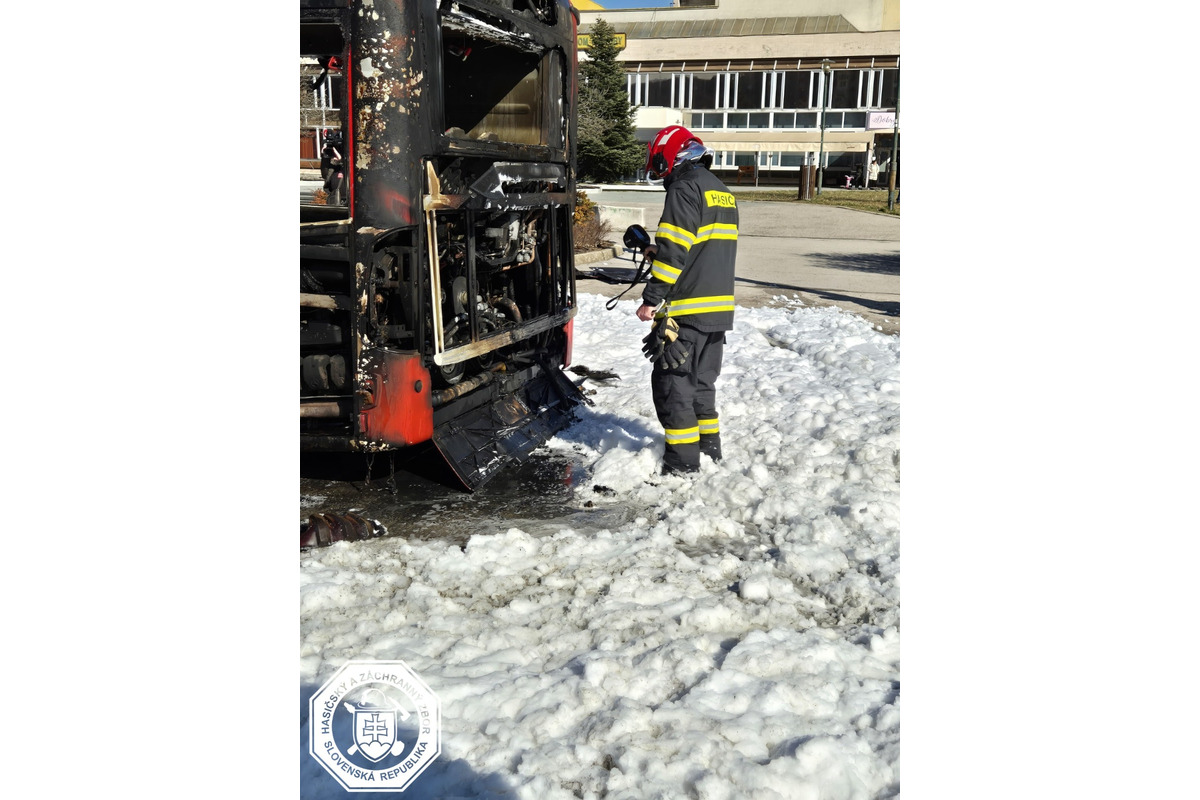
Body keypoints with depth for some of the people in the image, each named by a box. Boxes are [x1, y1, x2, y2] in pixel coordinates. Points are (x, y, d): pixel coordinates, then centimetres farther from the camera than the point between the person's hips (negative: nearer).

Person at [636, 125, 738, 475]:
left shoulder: (685, 188, -11)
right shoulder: (722, 191, 18)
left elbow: (673, 250, -19)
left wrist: (652, 299, -16)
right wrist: (656, 253, 21)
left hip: (686, 309, -9)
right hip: (719, 307, 9)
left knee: (672, 381, -3)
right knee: (702, 380, 19)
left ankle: (682, 462, -1)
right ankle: (709, 448, 27)